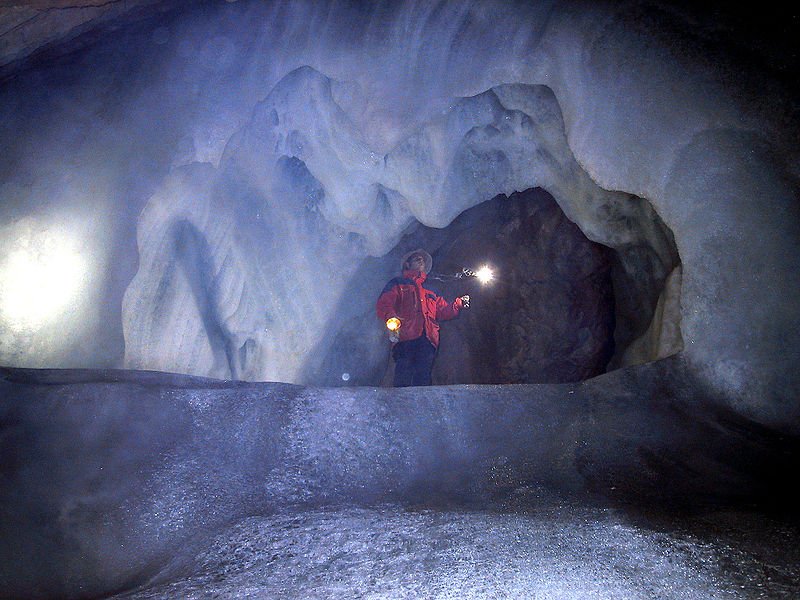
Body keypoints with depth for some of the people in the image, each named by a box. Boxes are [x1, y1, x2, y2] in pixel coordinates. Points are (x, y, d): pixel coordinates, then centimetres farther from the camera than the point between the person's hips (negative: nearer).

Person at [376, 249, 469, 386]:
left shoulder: (431, 290, 36)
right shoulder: (398, 284, 22)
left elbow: (443, 311, 26)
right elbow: (383, 304, 4)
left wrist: (459, 303, 7)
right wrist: (391, 318, -19)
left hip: (428, 339, 4)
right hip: (405, 338, -4)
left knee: (423, 380, -10)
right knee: (403, 380, -18)